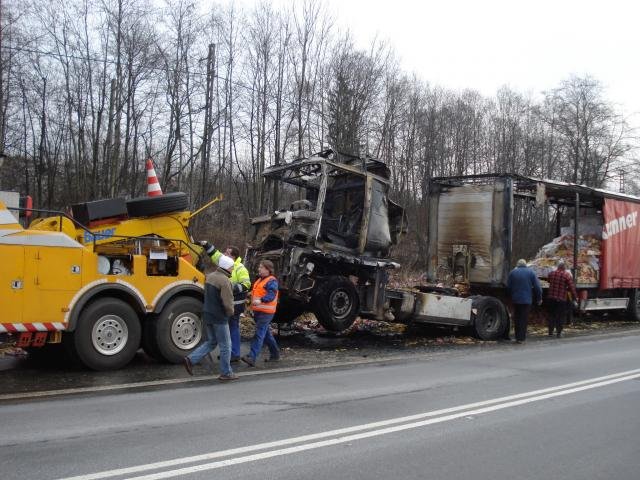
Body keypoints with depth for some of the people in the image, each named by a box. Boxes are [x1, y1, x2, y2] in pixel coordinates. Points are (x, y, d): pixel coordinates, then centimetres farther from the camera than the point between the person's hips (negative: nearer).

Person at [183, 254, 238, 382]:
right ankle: (226, 373, 13)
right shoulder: (224, 280, -20)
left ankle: (191, 359, 7)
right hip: (219, 317, -8)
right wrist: (230, 312, -4)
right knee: (225, 346, 5)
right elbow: (228, 302, -22)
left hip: (207, 314, 8)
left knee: (211, 342, 20)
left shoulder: (210, 276, 8)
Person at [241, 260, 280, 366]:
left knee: (259, 334, -14)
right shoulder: (260, 280, 18)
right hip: (258, 311, 10)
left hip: (266, 312, -10)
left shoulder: (272, 281, -13)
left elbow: (271, 295, -25)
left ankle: (252, 358, -19)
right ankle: (275, 354, 30)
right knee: (267, 334, 18)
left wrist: (261, 300, -38)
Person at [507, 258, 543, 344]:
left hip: (515, 299, 2)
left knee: (517, 318, 12)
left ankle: (517, 337, 15)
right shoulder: (531, 272, -1)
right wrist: (539, 298, 6)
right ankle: (521, 338, -3)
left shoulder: (513, 272, 3)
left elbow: (508, 286, 3)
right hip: (527, 299, -2)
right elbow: (537, 287, -3)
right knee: (524, 319, 0)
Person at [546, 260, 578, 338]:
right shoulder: (567, 275, -10)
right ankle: (559, 333, 8)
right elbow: (572, 287, -10)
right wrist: (575, 296, -3)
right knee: (560, 316, 6)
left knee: (551, 315, 13)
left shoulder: (552, 273, 2)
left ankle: (550, 332, 16)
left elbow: (548, 280, 21)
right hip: (561, 299, -4)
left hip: (551, 297, 4)